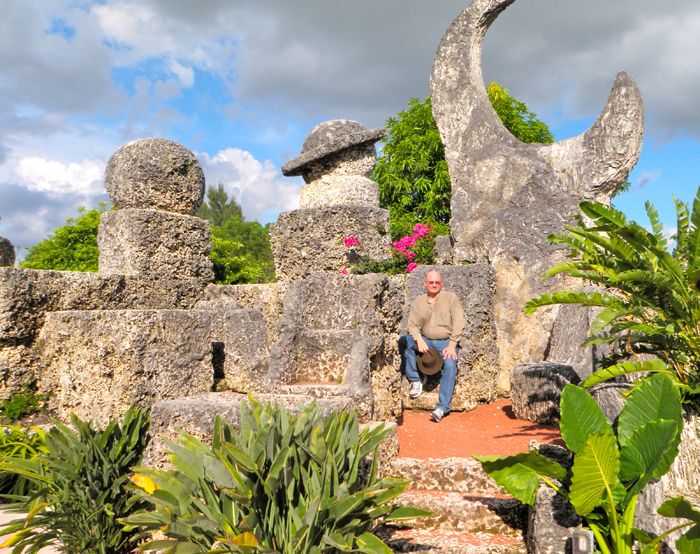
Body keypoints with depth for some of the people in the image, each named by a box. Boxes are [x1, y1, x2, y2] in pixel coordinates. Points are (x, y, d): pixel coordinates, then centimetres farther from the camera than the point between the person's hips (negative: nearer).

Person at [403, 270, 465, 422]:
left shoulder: (451, 298, 4)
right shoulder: (419, 301, 11)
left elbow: (458, 323, -4)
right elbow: (413, 325, 3)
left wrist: (452, 345, -15)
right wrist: (419, 340, -18)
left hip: (446, 342, -3)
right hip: (426, 342, 3)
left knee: (450, 365, -30)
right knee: (405, 340, -22)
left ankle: (442, 407, -29)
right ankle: (415, 380, -14)